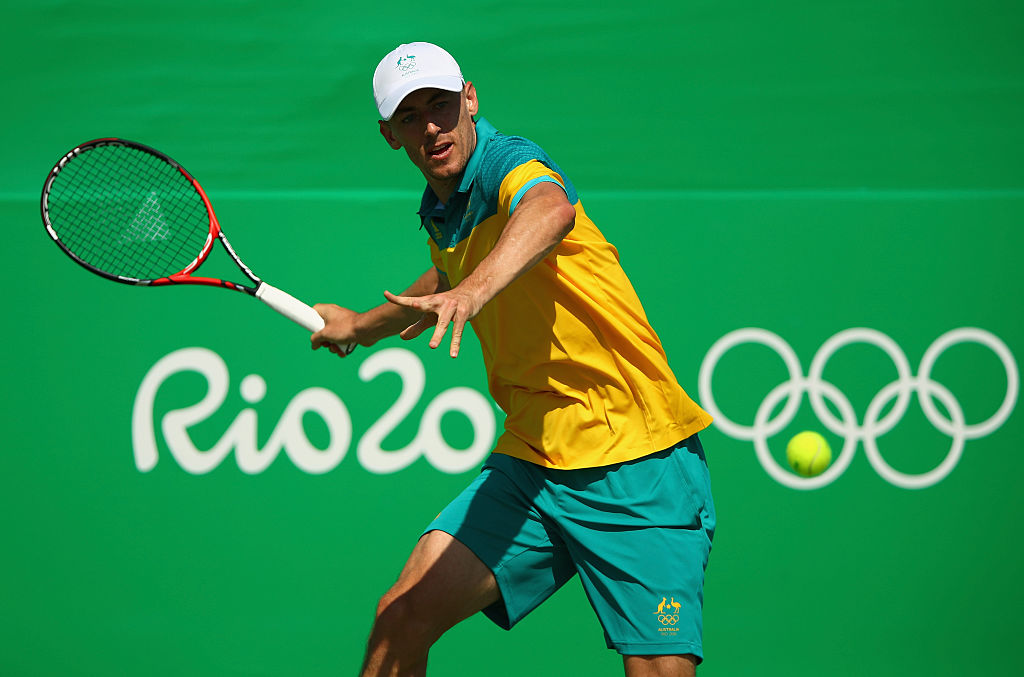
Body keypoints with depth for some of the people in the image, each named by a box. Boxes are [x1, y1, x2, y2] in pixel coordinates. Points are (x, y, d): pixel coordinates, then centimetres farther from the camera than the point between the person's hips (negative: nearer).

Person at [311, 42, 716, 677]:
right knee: (403, 615, -6)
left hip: (637, 464, -7)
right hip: (529, 466, 7)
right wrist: (363, 326, 45)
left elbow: (551, 209, -42)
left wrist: (474, 290, -59)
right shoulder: (440, 214, 10)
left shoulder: (509, 162, -15)